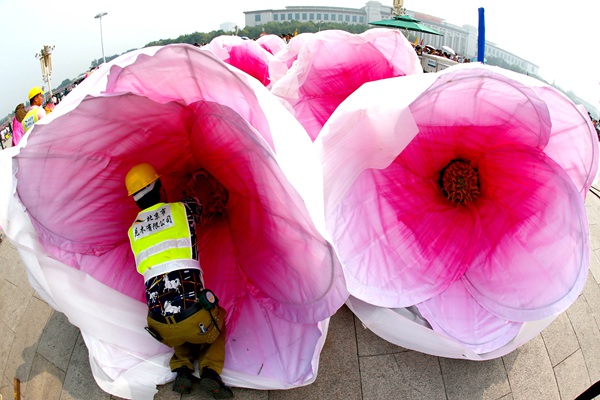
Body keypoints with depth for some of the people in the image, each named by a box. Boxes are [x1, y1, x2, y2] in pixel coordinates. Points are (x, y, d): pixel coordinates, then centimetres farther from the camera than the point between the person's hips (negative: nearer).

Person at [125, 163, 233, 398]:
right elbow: (205, 205, 28)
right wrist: (201, 185, 50)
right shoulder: (183, 208, 5)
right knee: (217, 320, 32)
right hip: (196, 318, -4)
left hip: (161, 326, 4)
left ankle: (182, 368, 15)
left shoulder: (133, 231, 14)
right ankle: (210, 370, 9)